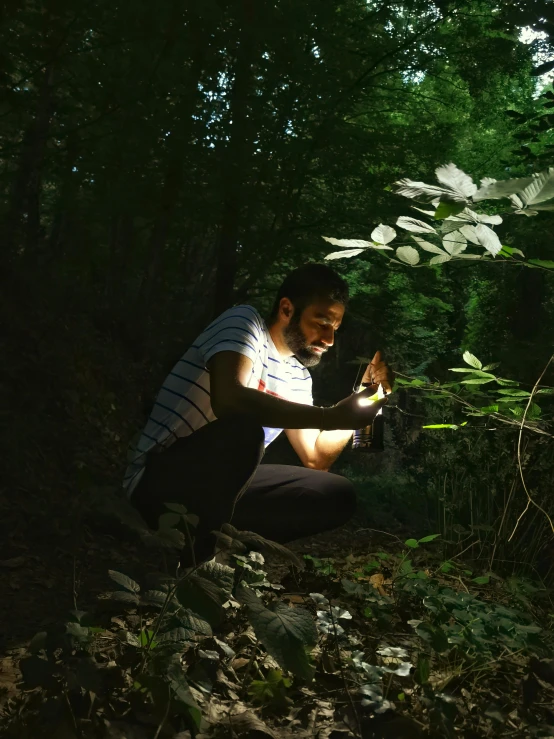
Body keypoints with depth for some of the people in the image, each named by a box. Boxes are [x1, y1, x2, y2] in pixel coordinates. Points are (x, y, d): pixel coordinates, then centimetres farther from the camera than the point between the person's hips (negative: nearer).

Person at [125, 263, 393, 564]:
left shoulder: (298, 378, 10)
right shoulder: (245, 321, -13)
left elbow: (315, 459, 10)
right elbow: (227, 399, -32)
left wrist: (362, 399, -1)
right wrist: (332, 417, -34)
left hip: (219, 485, 8)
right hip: (161, 478, -8)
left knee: (338, 494, 0)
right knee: (243, 431, -36)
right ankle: (192, 549, -16)